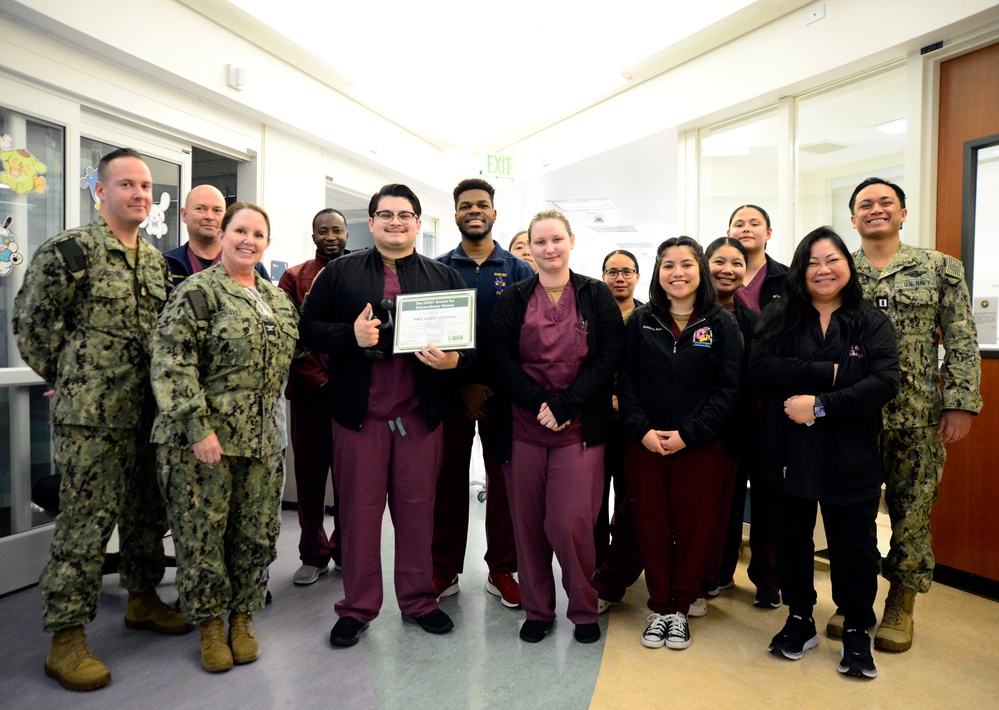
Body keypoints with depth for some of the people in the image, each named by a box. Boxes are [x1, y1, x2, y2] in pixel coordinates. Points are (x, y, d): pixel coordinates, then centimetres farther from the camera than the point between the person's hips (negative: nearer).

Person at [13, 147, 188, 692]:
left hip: (149, 413, 7)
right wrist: (72, 380, 0)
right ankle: (66, 638, 12)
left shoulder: (156, 259, 13)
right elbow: (32, 322, -5)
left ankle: (143, 598, 34)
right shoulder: (71, 249, -7)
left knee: (149, 511, 16)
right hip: (91, 416, -6)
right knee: (87, 520, -1)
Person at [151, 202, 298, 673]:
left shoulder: (279, 299, 13)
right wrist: (198, 428, -19)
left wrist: (273, 421, 15)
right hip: (205, 438, -5)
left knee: (257, 531, 10)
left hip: (263, 437, 6)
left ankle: (242, 619, 29)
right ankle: (210, 625, 24)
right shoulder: (197, 292, -7)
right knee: (202, 532, 4)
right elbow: (172, 364, -14)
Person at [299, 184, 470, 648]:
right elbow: (308, 329, 2)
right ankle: (357, 608, 23)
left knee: (418, 511, 10)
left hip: (420, 415, 1)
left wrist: (454, 359, -15)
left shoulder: (444, 277, 10)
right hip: (358, 414, -1)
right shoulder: (339, 272, 8)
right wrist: (351, 335, -15)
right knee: (359, 511, 7)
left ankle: (418, 601, 27)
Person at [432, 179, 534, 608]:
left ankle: (501, 571, 21)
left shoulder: (518, 271, 5)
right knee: (449, 479, 6)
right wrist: (464, 383, -10)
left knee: (504, 480, 6)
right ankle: (445, 571, 20)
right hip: (452, 391, 0)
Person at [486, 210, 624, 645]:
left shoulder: (597, 296, 5)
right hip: (521, 427, 2)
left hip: (579, 428, -2)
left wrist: (564, 406, -12)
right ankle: (537, 611, 25)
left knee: (570, 523, -6)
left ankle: (584, 610, 18)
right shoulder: (512, 299, 7)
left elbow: (609, 358, -3)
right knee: (528, 523, 7)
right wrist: (538, 403, -11)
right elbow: (499, 359, 0)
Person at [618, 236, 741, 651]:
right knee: (651, 529, 9)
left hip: (700, 448, -1)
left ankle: (680, 609, 27)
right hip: (644, 445, 2)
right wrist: (641, 430, -10)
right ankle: (660, 608, 26)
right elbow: (626, 382, 3)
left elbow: (728, 389, -5)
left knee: (693, 530, 8)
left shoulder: (721, 324, 0)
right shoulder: (641, 321, 5)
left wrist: (688, 435, -13)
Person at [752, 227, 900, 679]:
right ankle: (799, 620, 33)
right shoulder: (778, 318, 2)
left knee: (853, 544, 9)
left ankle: (857, 632, 30)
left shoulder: (872, 324, 1)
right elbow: (761, 369, -14)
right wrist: (829, 372, -19)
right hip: (790, 452, 1)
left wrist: (820, 405, -21)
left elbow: (885, 383, -13)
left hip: (850, 456, -1)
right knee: (792, 538, 13)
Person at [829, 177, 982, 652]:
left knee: (912, 513, 7)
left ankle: (900, 607, 24)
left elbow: (961, 342, 2)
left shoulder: (941, 268, 5)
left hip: (920, 418, 0)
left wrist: (961, 404, -5)